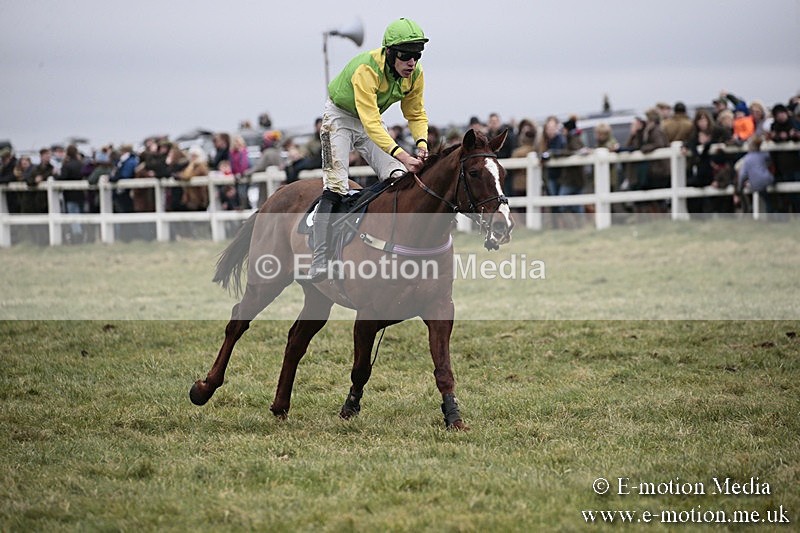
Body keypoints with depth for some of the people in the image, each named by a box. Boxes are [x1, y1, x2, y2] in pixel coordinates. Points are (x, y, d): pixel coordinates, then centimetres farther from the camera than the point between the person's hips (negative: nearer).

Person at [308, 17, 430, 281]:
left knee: (399, 178, -11)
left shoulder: (415, 73, -16)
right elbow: (371, 123, -44)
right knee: (335, 187, -18)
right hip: (340, 117, -6)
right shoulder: (366, 69, -37)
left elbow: (416, 114, -2)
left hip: (371, 120, 6)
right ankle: (319, 262, -20)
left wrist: (421, 143, -23)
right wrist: (402, 155, -54)